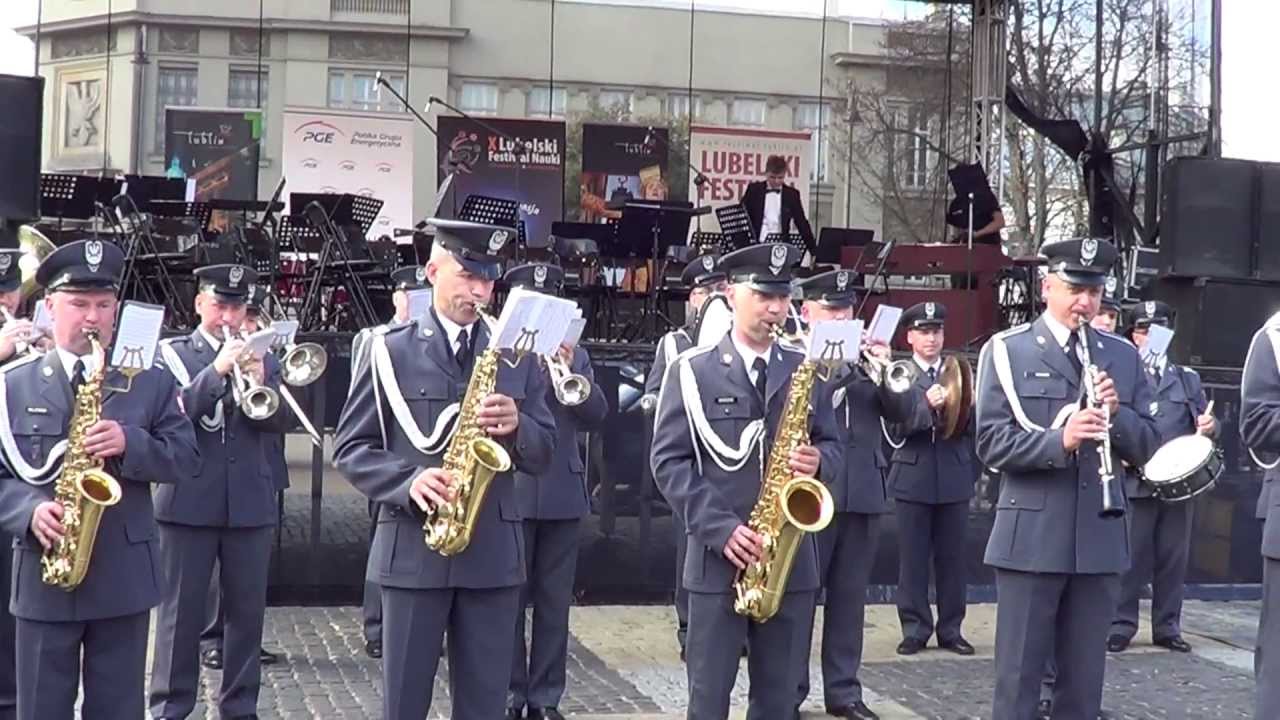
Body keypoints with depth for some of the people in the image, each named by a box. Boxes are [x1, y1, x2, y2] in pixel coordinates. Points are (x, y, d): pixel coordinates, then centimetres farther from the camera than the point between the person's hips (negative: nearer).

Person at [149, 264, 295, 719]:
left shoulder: (263, 358, 10)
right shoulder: (170, 353, 1)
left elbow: (280, 422, 1)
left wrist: (261, 384, -18)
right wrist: (217, 370, -22)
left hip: (250, 503, 3)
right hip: (188, 502, -3)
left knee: (247, 610, 8)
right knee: (181, 611, 2)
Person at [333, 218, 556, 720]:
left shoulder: (518, 355, 9)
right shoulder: (392, 350, 1)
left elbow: (543, 455, 9)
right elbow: (350, 448, 0)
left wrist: (516, 426, -13)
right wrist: (408, 481, -17)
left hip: (494, 552, 2)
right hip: (412, 550, -2)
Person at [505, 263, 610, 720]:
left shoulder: (574, 354, 11)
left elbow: (596, 417, 0)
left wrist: (571, 373, -14)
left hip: (563, 493, 3)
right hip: (509, 491, -3)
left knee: (555, 601, 7)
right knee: (509, 598, 4)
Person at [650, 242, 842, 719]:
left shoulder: (807, 371, 9)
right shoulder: (692, 370, -2)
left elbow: (832, 447, 14)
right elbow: (668, 461, -6)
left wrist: (818, 462, -12)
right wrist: (721, 528, -16)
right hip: (718, 559, -3)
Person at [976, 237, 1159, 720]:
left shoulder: (1123, 357, 10)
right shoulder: (1007, 350, -2)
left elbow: (1147, 447, 9)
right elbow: (991, 444, -9)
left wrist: (1118, 413, -11)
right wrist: (1058, 439, -24)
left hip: (1100, 539, 4)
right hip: (1030, 538, -4)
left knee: (1084, 678, 11)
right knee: (1018, 675, 2)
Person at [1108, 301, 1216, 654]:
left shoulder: (1188, 379, 17)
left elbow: (1203, 423, 15)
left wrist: (1209, 425, -8)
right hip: (1135, 482, -3)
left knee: (1173, 557, 6)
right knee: (1131, 556, -2)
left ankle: (1167, 627, 15)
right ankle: (1121, 625, 7)